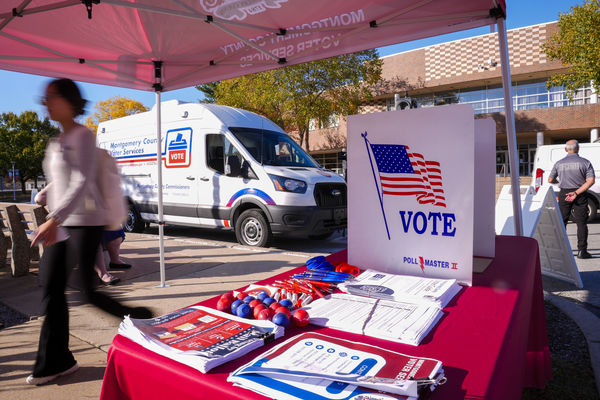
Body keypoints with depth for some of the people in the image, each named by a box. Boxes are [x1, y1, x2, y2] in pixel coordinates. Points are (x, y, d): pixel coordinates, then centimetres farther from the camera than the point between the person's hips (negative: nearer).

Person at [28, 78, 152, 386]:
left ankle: (141, 318, 17)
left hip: (84, 223, -8)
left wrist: (54, 218, -29)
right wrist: (53, 221, 22)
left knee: (89, 292, -5)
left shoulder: (82, 136, -9)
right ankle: (54, 362, 18)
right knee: (51, 291, 7)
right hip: (61, 225, 8)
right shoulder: (55, 143, 17)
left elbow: (82, 182, -21)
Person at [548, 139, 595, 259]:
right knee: (581, 223, 2)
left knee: (561, 222, 12)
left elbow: (550, 180, 7)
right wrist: (576, 193, -16)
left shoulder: (559, 163, 2)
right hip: (580, 195, -1)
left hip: (564, 194, 1)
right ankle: (582, 251, -1)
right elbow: (591, 181, -13)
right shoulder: (585, 162, -3)